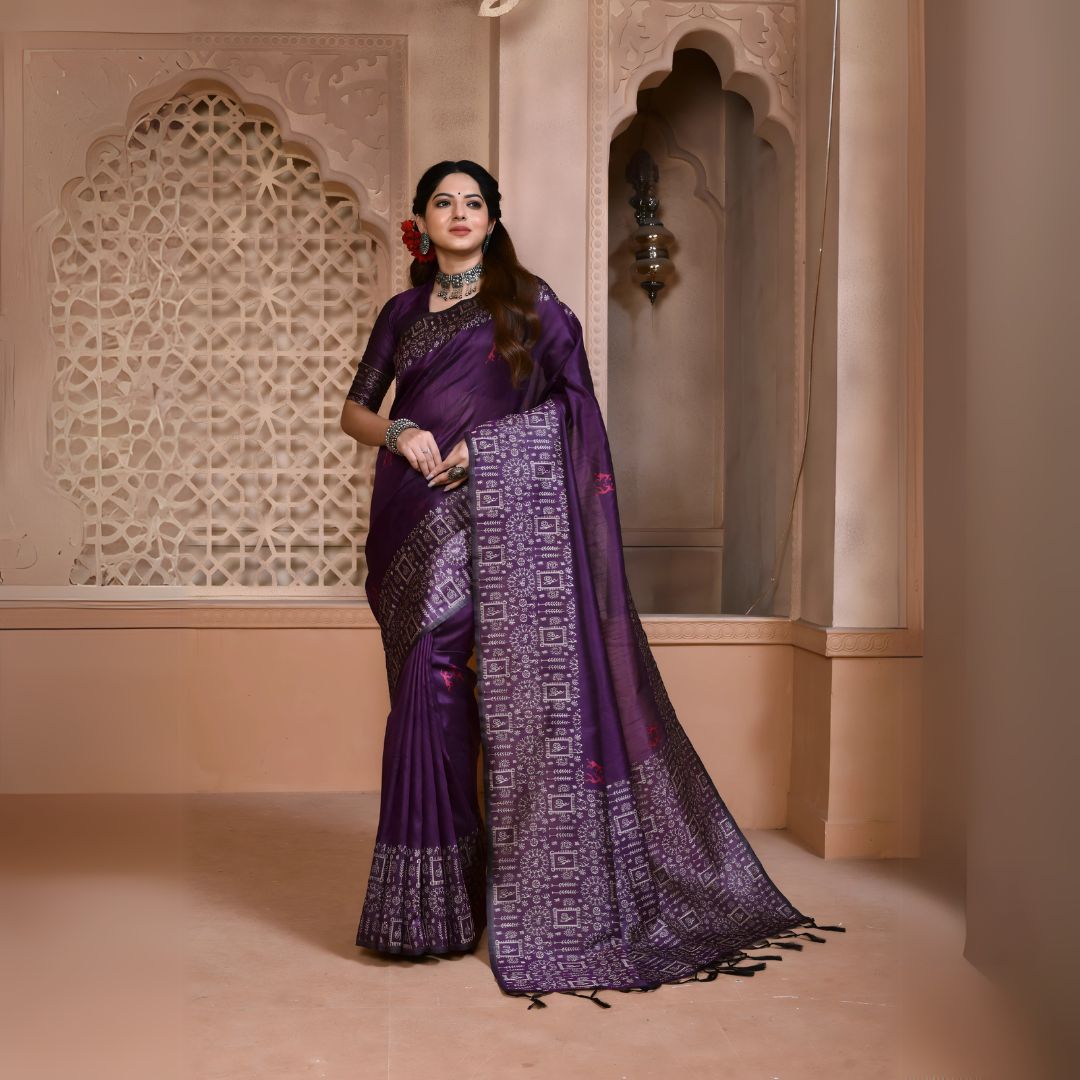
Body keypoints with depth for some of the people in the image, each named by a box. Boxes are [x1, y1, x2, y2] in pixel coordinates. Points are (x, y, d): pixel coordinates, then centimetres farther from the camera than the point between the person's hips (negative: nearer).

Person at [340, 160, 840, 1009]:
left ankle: (549, 900, 3)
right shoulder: (402, 313, 17)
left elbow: (574, 395, 1)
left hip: (509, 510, -3)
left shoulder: (527, 301, 7)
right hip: (423, 522, 3)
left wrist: (481, 442, -9)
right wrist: (399, 433, -6)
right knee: (426, 690, 0)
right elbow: (354, 410, 17)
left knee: (527, 684, -8)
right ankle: (431, 901, 12)